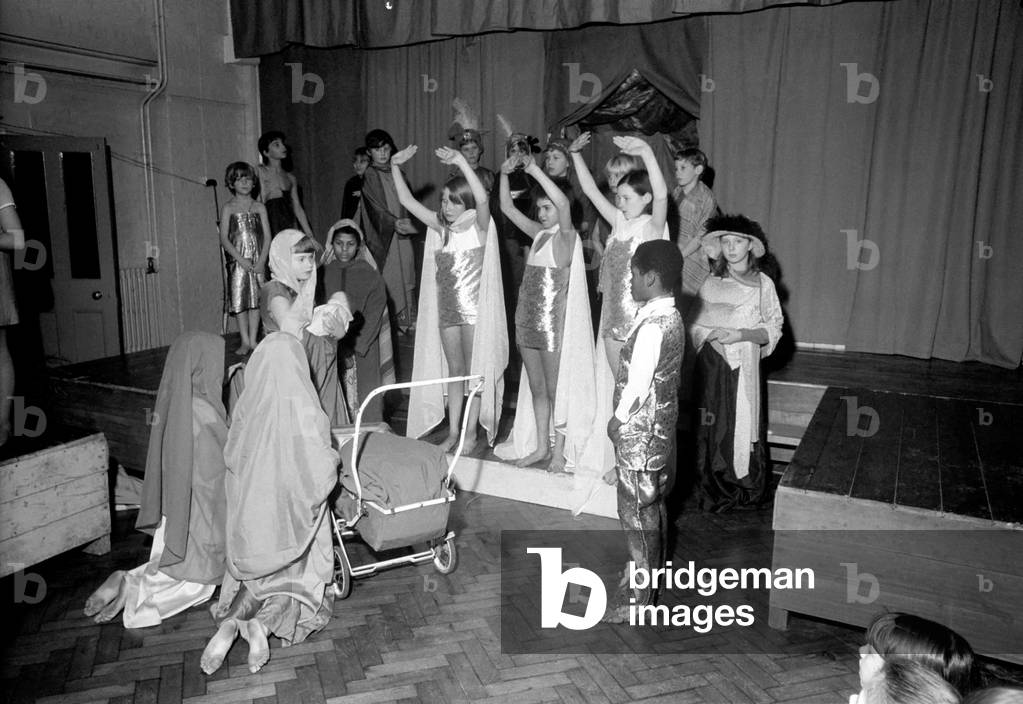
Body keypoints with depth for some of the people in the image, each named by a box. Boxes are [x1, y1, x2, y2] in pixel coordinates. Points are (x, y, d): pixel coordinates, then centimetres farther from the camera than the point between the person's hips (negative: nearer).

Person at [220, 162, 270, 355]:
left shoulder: (259, 207, 8)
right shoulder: (228, 208, 3)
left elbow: (267, 236, 3)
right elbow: (224, 239, -3)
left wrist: (262, 260, -10)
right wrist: (241, 259, -14)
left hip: (258, 262, 1)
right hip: (238, 261, -1)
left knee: (256, 300, 2)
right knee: (239, 300, -1)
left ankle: (253, 340, 9)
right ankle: (245, 342, 6)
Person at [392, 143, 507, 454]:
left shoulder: (479, 227, -7)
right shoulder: (440, 227, 7)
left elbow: (482, 199, -28)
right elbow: (407, 200, 5)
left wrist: (461, 161, -33)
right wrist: (395, 166, -5)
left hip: (475, 309, -5)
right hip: (446, 309, 5)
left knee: (474, 370, 4)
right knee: (454, 370, 12)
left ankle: (471, 432, 15)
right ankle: (453, 431, 19)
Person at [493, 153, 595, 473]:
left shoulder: (566, 236, -9)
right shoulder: (538, 233, 10)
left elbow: (563, 203, -28)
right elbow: (507, 208, 10)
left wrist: (534, 169, -26)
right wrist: (505, 174, -4)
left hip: (554, 324, -7)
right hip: (527, 322, 7)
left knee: (556, 389, 3)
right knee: (536, 388, 15)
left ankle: (560, 450, 16)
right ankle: (540, 446, 27)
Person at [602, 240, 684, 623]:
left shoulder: (652, 326, -24)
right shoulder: (671, 318, 6)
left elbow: (636, 384, -22)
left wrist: (617, 419, -8)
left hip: (639, 433, -9)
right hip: (661, 427, 9)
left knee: (637, 511, 3)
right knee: (653, 505, 21)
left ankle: (640, 595, 15)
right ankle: (652, 570, 37)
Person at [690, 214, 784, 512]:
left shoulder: (763, 284, 1)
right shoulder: (711, 282, 6)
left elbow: (773, 330, 0)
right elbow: (696, 325, 9)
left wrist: (741, 334, -15)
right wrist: (712, 335, -11)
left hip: (744, 367, -1)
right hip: (712, 365, 2)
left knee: (743, 424, 0)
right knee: (712, 427, 3)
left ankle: (748, 492, 17)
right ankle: (716, 492, 17)